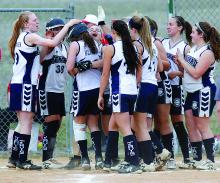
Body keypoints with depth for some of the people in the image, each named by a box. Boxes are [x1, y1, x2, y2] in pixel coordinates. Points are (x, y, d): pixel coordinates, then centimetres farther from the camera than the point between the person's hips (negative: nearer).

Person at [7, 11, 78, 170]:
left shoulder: (21, 38, 18)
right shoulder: (30, 36, -9)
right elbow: (53, 43, -20)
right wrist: (68, 25, -15)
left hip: (17, 84, 9)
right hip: (25, 85, -9)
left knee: (23, 124, 14)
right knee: (27, 124, -7)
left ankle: (14, 158, 16)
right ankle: (22, 160, -8)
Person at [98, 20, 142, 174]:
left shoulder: (110, 48, -5)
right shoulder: (132, 48, 11)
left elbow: (105, 75, -4)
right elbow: (139, 73, 13)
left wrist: (101, 95, 2)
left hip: (119, 92, -7)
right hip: (133, 92, 7)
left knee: (125, 129, -9)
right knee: (112, 125, 19)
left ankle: (134, 164, -16)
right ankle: (107, 161, 24)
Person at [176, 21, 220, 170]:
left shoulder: (207, 52, -15)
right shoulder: (193, 49, 12)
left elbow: (196, 73, -22)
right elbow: (188, 69, 16)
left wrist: (182, 60, -15)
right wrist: (180, 64, -3)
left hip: (203, 92, -9)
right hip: (192, 92, 9)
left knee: (202, 127, -6)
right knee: (191, 126, 9)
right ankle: (197, 160, 16)